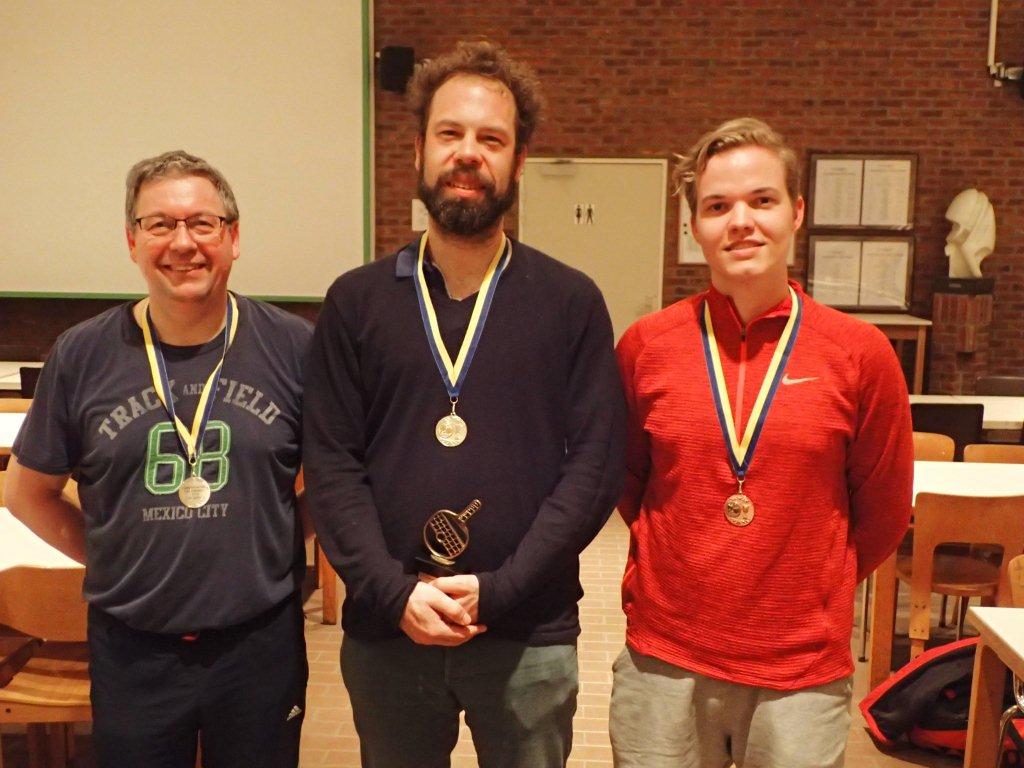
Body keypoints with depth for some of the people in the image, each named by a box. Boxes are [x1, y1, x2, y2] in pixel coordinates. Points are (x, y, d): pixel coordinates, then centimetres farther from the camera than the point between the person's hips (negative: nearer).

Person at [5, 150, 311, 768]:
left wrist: (278, 552, -3)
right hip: (131, 650, 1)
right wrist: (112, 561, 1)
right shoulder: (82, 356, -3)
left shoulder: (293, 347, -7)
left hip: (261, 642, 0)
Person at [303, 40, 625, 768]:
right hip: (384, 632, 2)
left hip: (529, 635, -1)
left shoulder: (571, 302, -1)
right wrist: (393, 591, -13)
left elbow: (597, 464, -6)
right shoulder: (355, 301, 2)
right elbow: (331, 464, -1)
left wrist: (496, 590, -14)